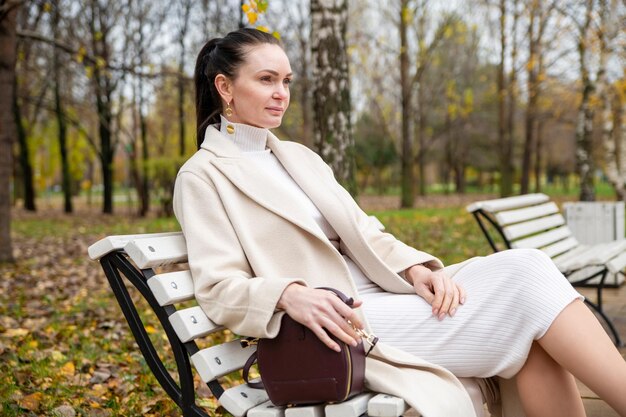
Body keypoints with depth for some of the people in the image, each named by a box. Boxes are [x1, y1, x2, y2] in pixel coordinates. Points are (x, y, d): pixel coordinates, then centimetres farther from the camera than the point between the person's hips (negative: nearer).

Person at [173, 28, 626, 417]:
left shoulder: (300, 156, 20)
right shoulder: (203, 177, 0)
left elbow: (363, 234, 14)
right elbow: (220, 288, -10)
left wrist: (415, 269, -7)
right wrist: (289, 294, -30)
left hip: (379, 294, 7)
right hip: (335, 324, -7)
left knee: (521, 267, -18)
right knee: (525, 280, -19)